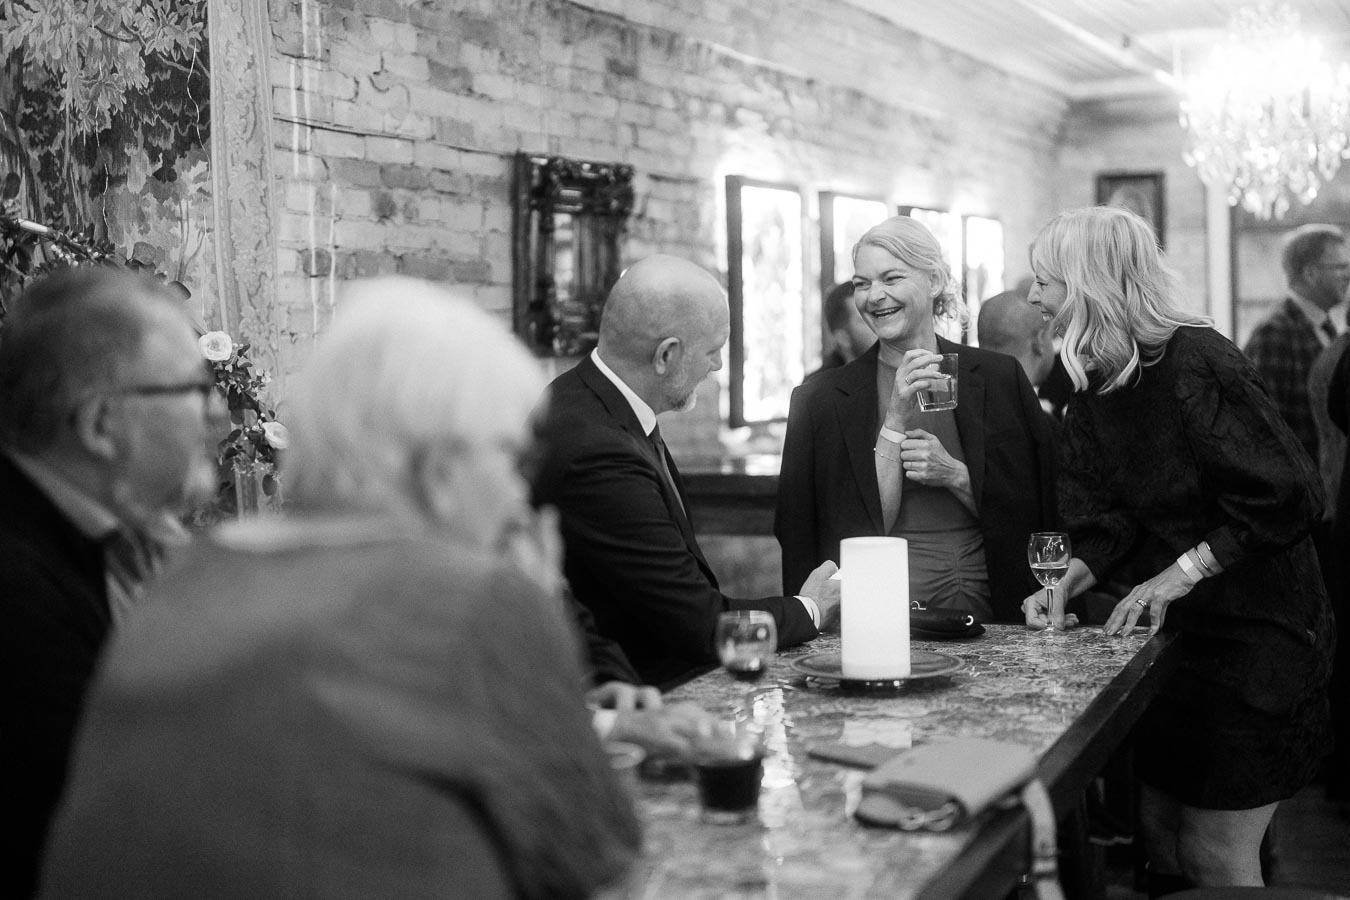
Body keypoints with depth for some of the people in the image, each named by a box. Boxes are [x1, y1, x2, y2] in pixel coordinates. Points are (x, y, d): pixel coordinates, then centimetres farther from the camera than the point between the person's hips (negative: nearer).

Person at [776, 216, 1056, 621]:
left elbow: (1032, 510, 9)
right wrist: (896, 417, -10)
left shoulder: (999, 378, 8)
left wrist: (955, 475, -8)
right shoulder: (820, 399, 3)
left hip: (986, 609, 2)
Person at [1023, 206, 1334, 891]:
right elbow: (1106, 523, 3)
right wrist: (1070, 579, -15)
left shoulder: (1198, 365, -20)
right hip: (1173, 632, 8)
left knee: (1214, 859, -2)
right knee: (1160, 841, 13)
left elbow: (1287, 497, -24)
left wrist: (1183, 572, -22)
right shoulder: (1094, 390, 5)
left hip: (1254, 632, -8)